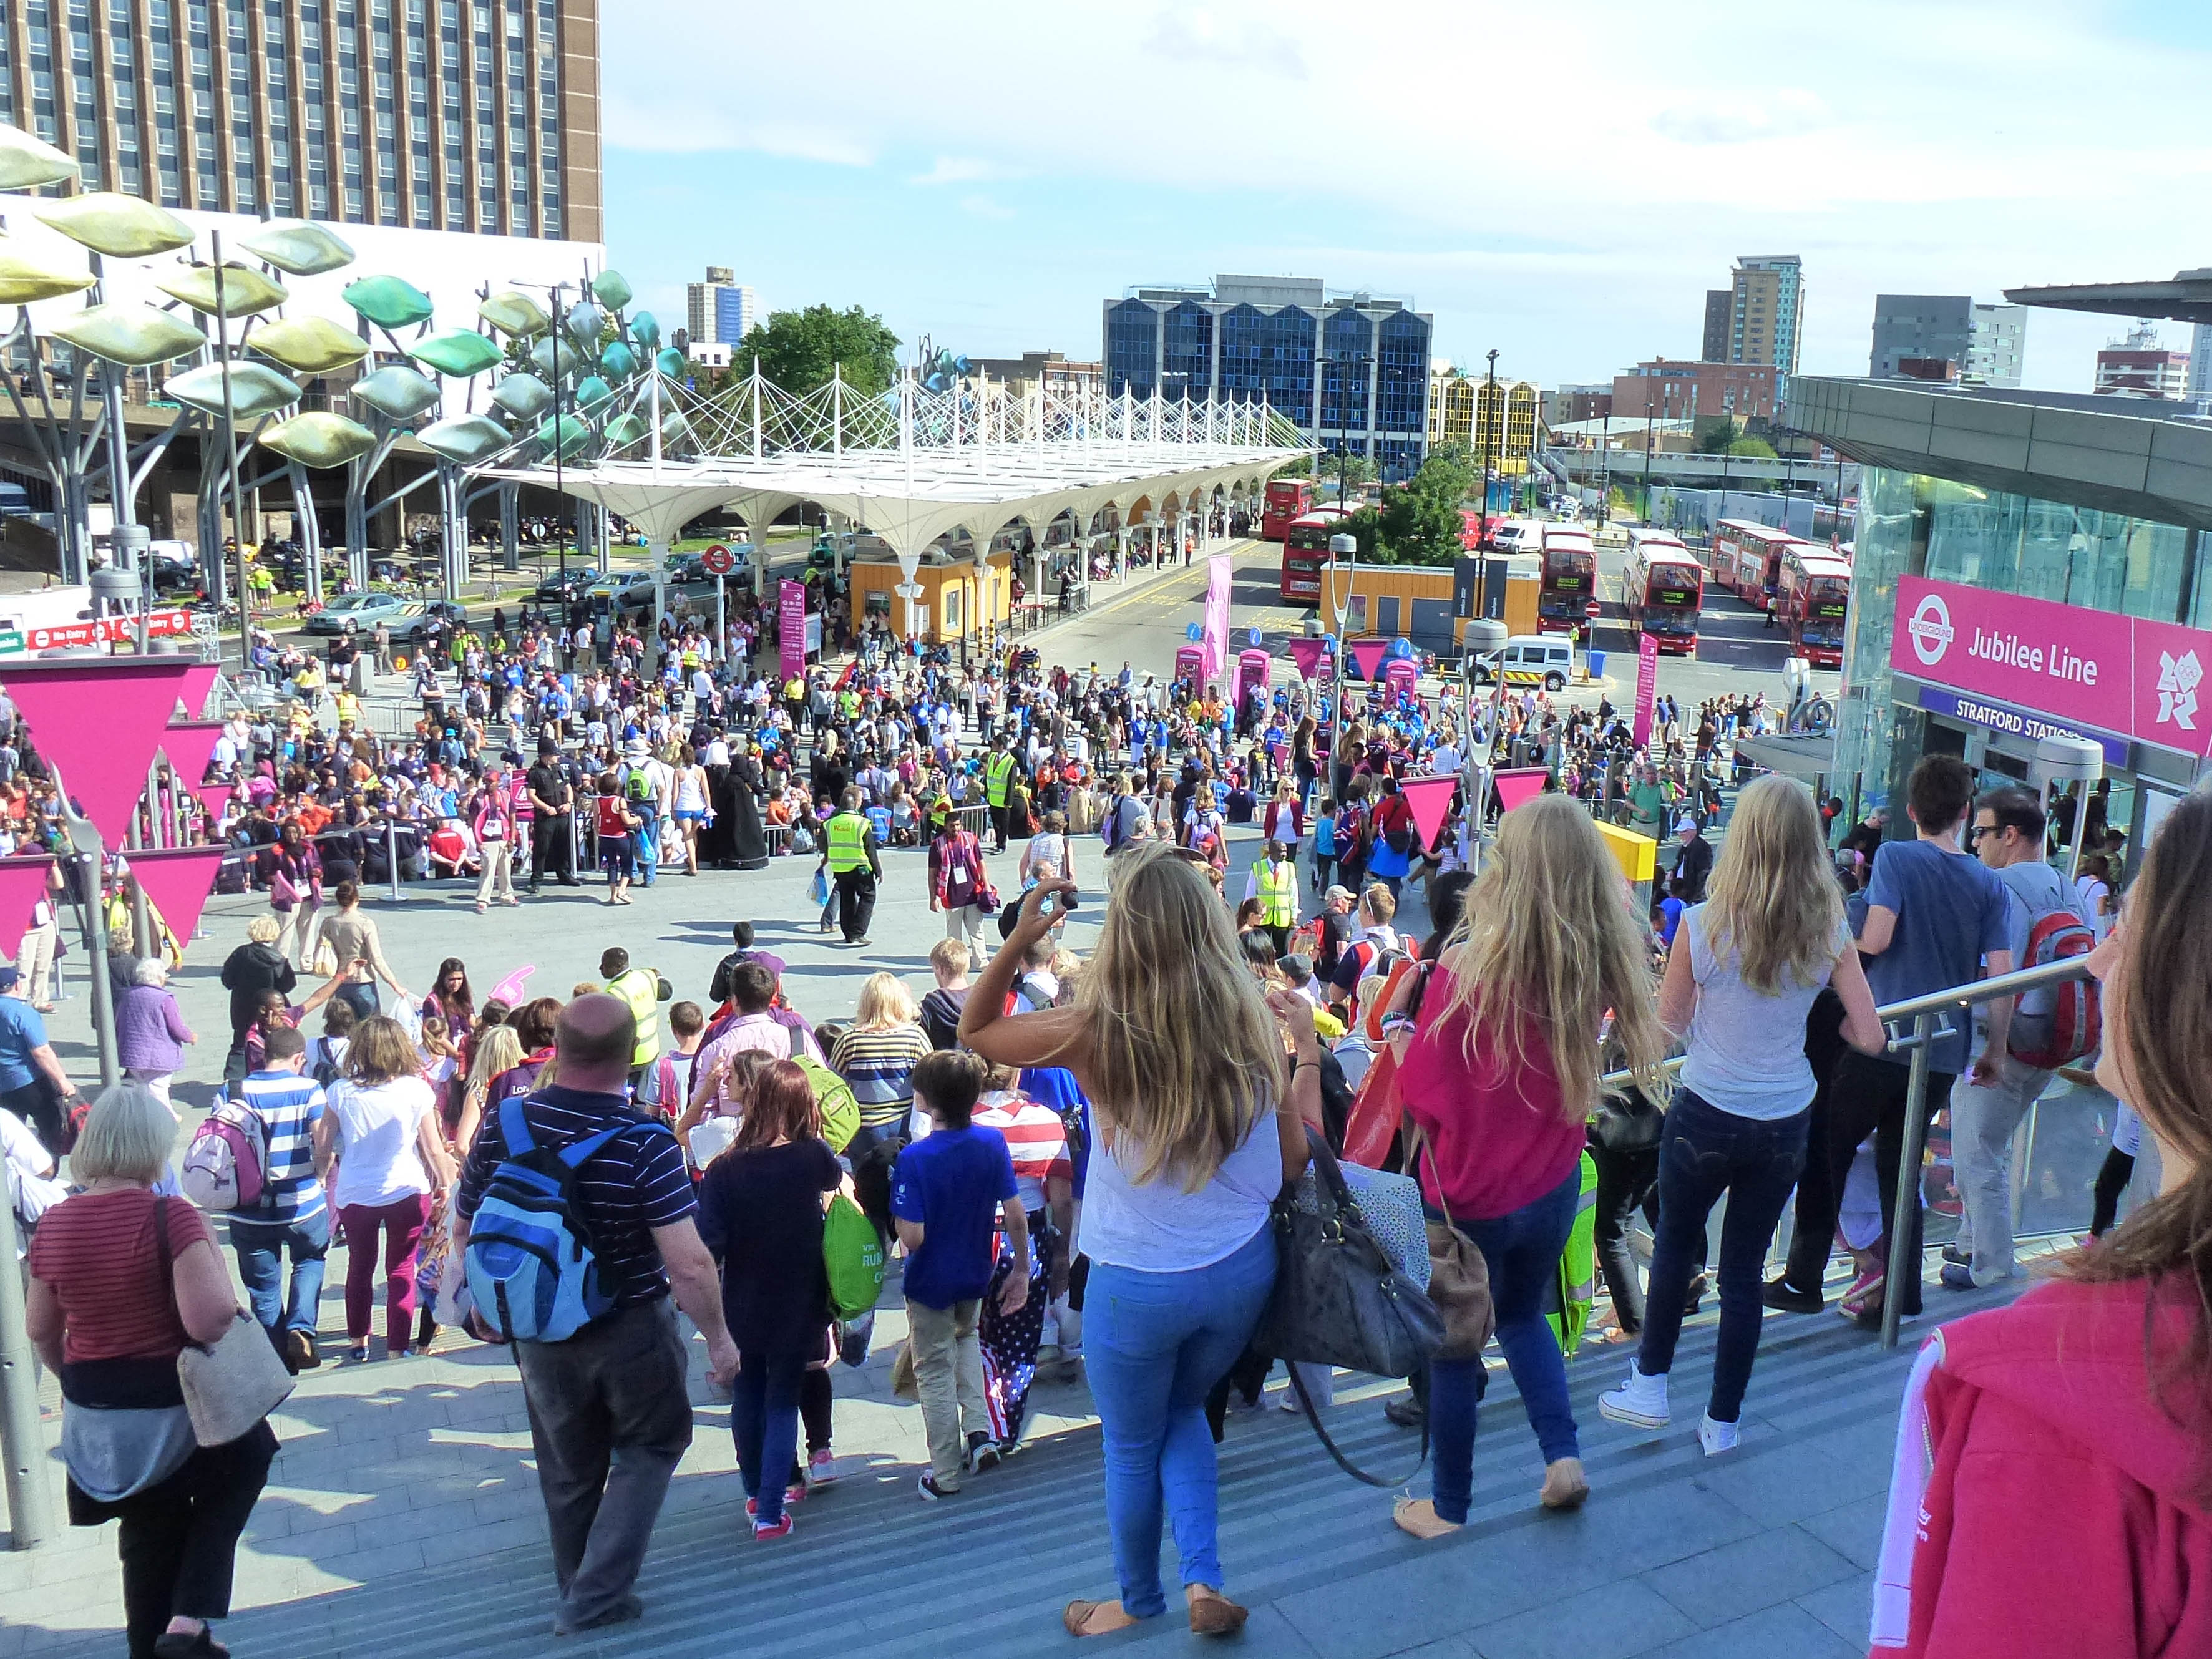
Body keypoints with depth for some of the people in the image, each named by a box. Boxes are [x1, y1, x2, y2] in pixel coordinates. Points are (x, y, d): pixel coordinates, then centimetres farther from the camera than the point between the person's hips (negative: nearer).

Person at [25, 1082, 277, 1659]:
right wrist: (210, 1249, -11)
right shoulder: (170, 1217, -22)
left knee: (147, 1536, 24)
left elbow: (41, 1330, 9)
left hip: (95, 1418, 5)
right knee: (248, 1452, 23)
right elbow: (211, 1321, -27)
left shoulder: (52, 1226, -4)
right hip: (172, 1413, -5)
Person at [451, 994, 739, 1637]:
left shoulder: (502, 1128, -9)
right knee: (650, 1446, 20)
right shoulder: (645, 1143, -24)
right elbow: (689, 1264, -25)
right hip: (633, 1330, -4)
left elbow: (464, 1233, 4)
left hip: (539, 1331, 4)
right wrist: (718, 1338, -10)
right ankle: (596, 1597, 13)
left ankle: (583, 1600, 38)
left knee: (568, 1473, 21)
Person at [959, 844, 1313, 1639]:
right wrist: (1307, 1049, 4)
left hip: (1137, 1283, -3)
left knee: (1132, 1447, 23)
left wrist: (1019, 939, -8)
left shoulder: (1095, 1030, -21)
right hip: (1242, 1269, 3)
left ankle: (1139, 1601, 43)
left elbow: (975, 1032, -2)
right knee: (1183, 1414, 31)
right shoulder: (1253, 1023, -14)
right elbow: (1295, 1160, -4)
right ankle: (1204, 1581, 22)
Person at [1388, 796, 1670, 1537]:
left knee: (1454, 1346, 15)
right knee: (1522, 1314, 31)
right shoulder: (1599, 966, -12)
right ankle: (1563, 1454, 21)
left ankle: (1448, 1509, 30)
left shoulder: (1467, 968, -27)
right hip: (1553, 1188, 5)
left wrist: (1395, 1018, -2)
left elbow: (1424, 1093, -17)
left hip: (1469, 1193, -4)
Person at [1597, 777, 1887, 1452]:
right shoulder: (1828, 931, -9)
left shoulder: (1703, 925, -16)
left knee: (1675, 1243, 21)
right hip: (1785, 1124, 2)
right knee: (1744, 1268, 14)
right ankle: (1723, 1422, 24)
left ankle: (1649, 1387, 31)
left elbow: (1669, 1021, -4)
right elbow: (1871, 1038, -5)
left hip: (1706, 1117, -2)